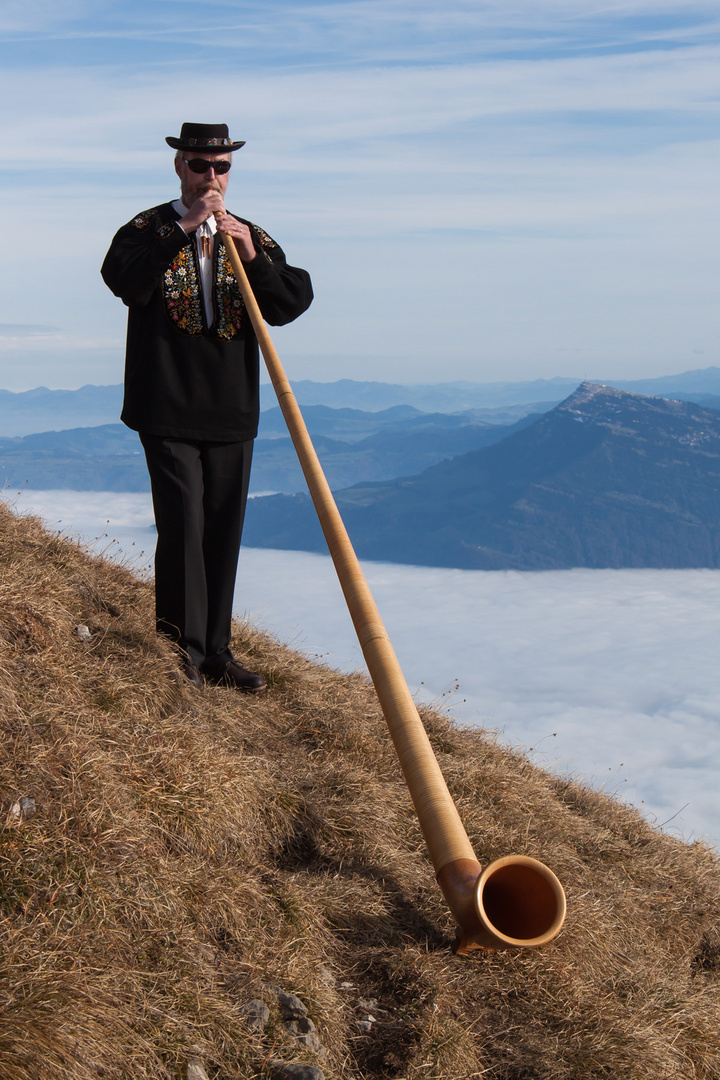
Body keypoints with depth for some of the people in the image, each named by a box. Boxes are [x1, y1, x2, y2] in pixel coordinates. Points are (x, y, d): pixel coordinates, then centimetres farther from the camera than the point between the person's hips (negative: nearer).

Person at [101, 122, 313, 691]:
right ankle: (182, 650, 1)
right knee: (183, 524, -10)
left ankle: (215, 651, 16)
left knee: (224, 531, 6)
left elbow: (294, 302, 2)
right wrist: (183, 228, -19)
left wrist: (252, 256, -13)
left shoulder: (252, 236, 15)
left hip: (232, 411, 4)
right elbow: (124, 280, -18)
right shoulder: (148, 229, 4)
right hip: (168, 410, -4)